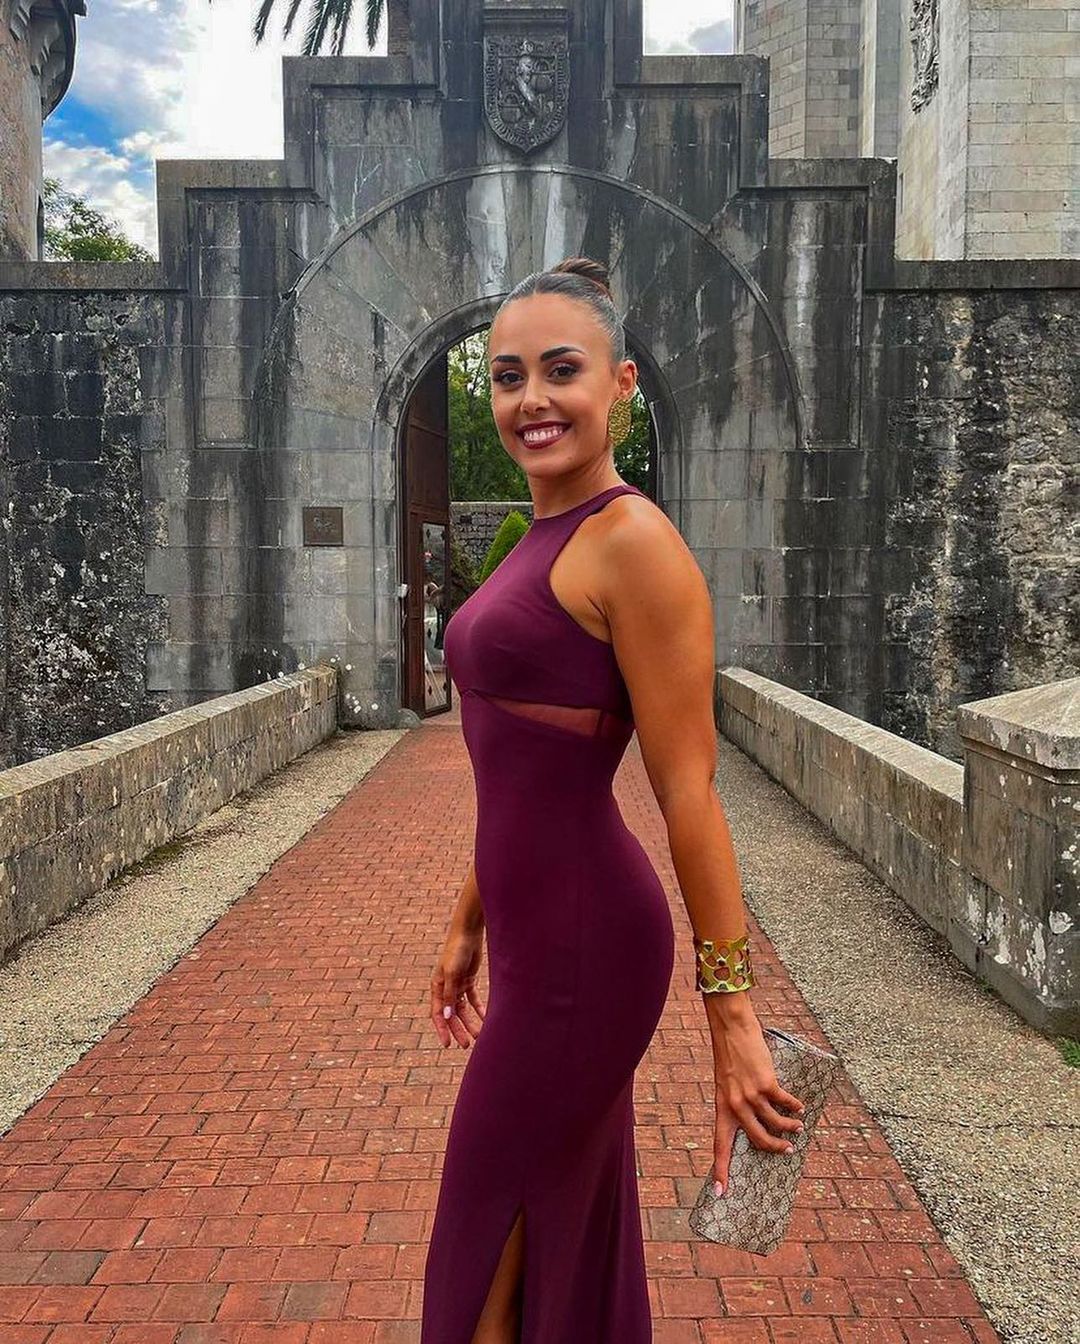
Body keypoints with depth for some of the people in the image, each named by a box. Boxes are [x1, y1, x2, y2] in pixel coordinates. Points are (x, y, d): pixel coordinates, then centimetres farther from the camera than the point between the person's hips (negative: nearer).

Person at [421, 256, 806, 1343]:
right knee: (573, 1237, 24)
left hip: (582, 945, -8)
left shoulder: (632, 542, -17)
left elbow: (688, 791, -19)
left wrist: (732, 1016, -17)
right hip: (536, 931, 9)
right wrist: (468, 925, 20)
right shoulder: (540, 546, 10)